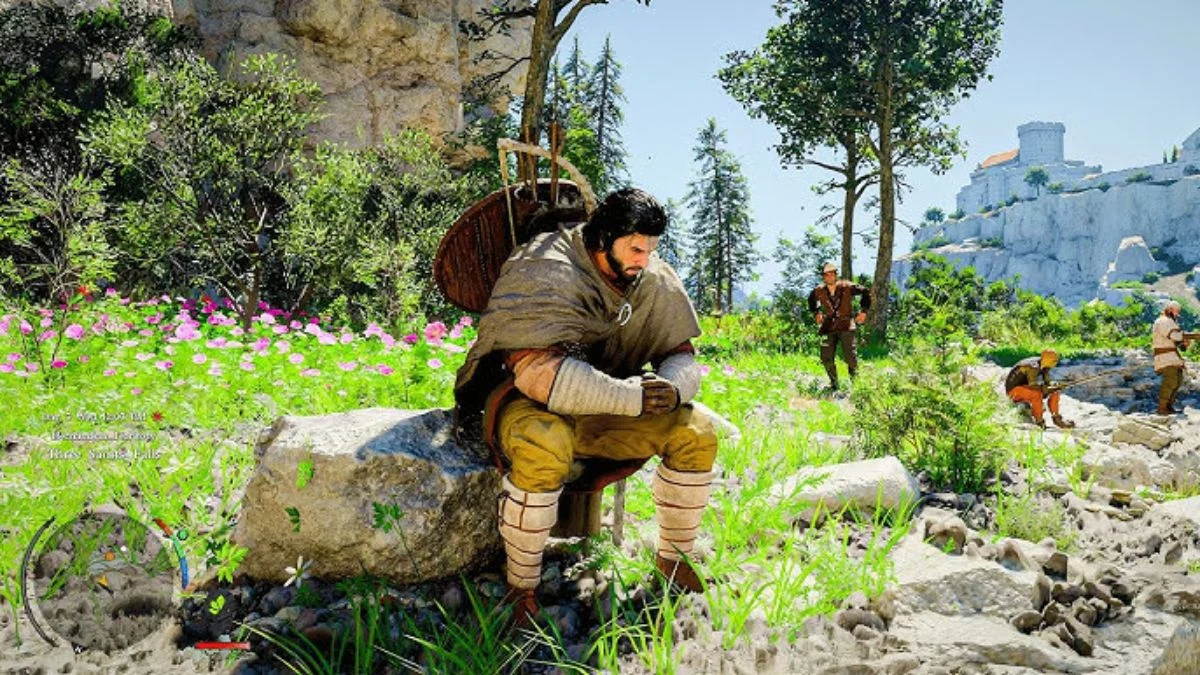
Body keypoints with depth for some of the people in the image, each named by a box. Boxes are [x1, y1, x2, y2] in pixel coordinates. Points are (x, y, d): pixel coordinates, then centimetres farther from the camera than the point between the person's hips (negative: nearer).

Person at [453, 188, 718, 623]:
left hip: (604, 412, 6)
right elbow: (539, 372, -33)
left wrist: (671, 386, -23)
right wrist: (633, 396, -32)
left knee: (697, 432, -12)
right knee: (546, 445, -40)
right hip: (525, 401, -6)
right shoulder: (545, 274, -22)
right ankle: (521, 586, -19)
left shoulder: (656, 283, -1)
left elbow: (682, 356, 4)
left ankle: (673, 557, 10)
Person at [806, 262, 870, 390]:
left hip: (846, 326, -3)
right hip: (829, 327, 3)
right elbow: (811, 300, 25)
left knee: (850, 357, -8)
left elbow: (865, 292, 5)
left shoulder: (847, 287, -7)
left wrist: (863, 310, 2)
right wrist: (816, 313, 15)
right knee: (826, 358, 0)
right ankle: (834, 384, 17)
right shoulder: (819, 292, 1)